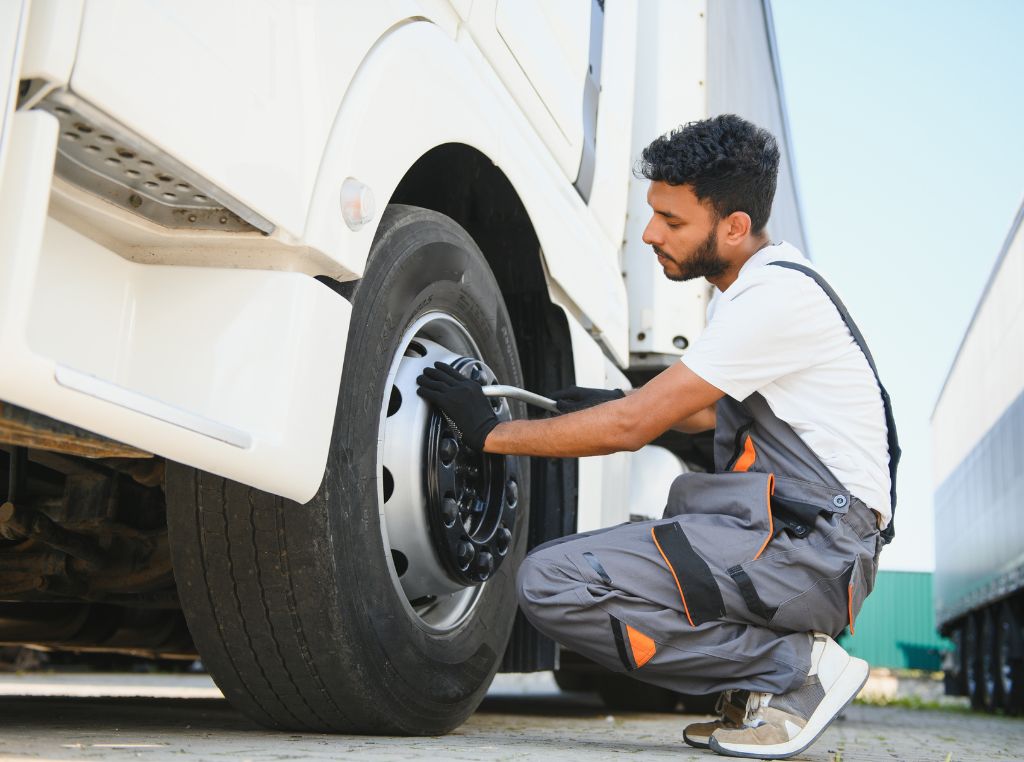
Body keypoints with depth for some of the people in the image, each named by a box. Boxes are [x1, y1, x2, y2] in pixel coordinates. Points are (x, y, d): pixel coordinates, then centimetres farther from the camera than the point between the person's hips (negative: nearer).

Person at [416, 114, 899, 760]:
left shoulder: (777, 295, -16)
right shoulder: (748, 289, 15)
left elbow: (632, 426, -18)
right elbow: (721, 410, 31)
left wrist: (494, 432, -8)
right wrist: (638, 405, 16)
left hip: (818, 547, -10)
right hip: (779, 523, 10)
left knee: (552, 583, -19)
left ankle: (793, 666, -11)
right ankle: (756, 685, 9)